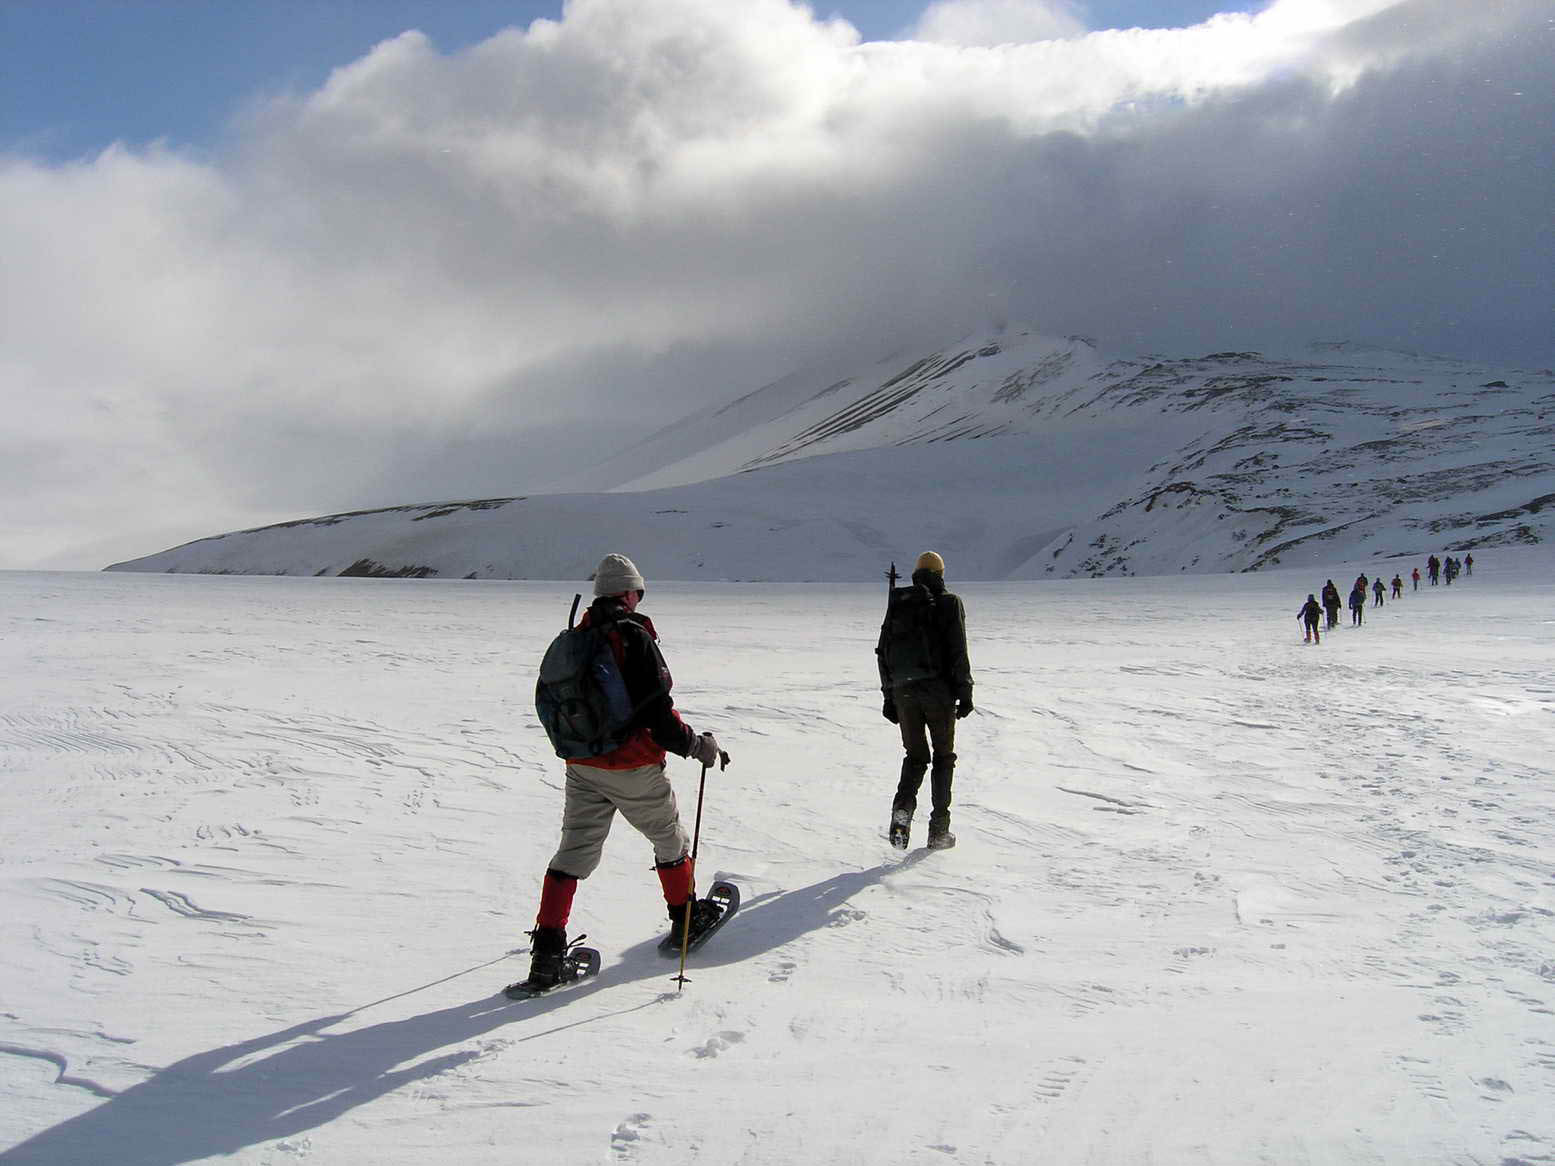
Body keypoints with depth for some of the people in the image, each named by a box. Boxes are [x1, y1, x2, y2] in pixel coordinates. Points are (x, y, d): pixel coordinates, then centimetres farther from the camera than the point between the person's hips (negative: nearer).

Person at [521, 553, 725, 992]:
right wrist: (696, 745, -8)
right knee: (669, 838, 18)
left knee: (574, 851, 8)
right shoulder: (635, 638, -17)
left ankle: (547, 948, -1)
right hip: (633, 767, -5)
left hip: (581, 767, 5)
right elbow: (658, 712, -21)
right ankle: (685, 917, 34)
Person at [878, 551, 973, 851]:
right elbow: (958, 652, -9)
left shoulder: (897, 604, 10)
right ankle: (939, 830, 9)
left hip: (903, 690, 3)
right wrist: (965, 694, -4)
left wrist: (889, 697, 15)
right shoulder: (949, 603, -1)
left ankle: (903, 808, -12)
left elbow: (883, 652, 10)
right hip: (938, 689, -3)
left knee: (915, 756, 15)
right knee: (943, 756, 11)